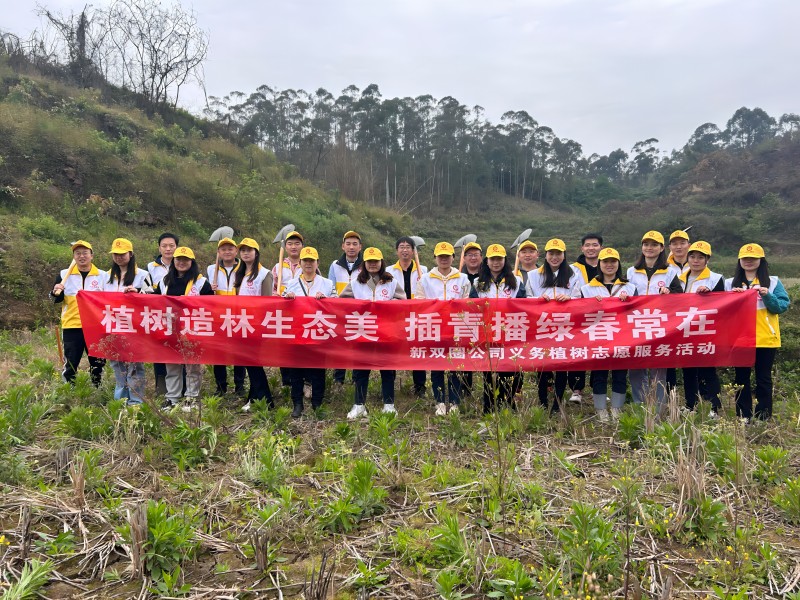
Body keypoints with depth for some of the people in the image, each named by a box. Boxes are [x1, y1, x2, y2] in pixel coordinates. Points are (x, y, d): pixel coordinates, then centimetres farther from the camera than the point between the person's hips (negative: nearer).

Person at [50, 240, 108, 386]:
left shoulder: (103, 275, 4)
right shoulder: (64, 274, 5)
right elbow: (55, 300, 6)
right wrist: (56, 293, -17)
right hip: (72, 327, 0)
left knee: (97, 363, 9)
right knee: (70, 364, 4)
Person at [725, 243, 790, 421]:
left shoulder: (773, 282, 5)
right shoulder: (730, 283, 10)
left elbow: (783, 306, -3)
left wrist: (768, 296, -19)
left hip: (765, 338, -1)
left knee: (763, 379, 4)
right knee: (741, 378, 6)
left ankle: (764, 418, 11)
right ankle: (743, 417, 13)